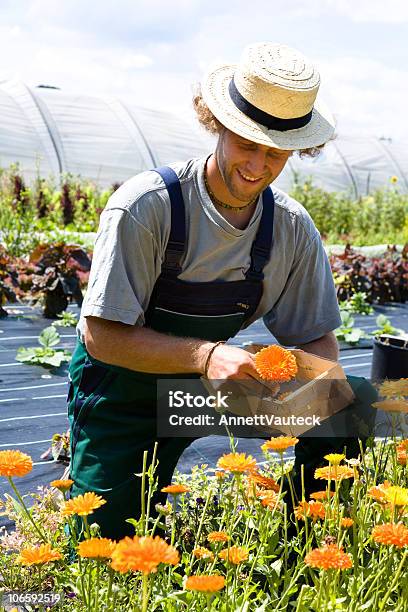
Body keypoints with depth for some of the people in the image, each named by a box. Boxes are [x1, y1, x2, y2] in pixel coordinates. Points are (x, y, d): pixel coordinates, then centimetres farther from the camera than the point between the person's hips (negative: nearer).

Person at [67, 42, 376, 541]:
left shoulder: (293, 228, -9)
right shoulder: (146, 205, -25)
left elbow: (316, 339, -2)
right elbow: (102, 335, -25)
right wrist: (205, 355, -38)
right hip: (121, 397, -4)